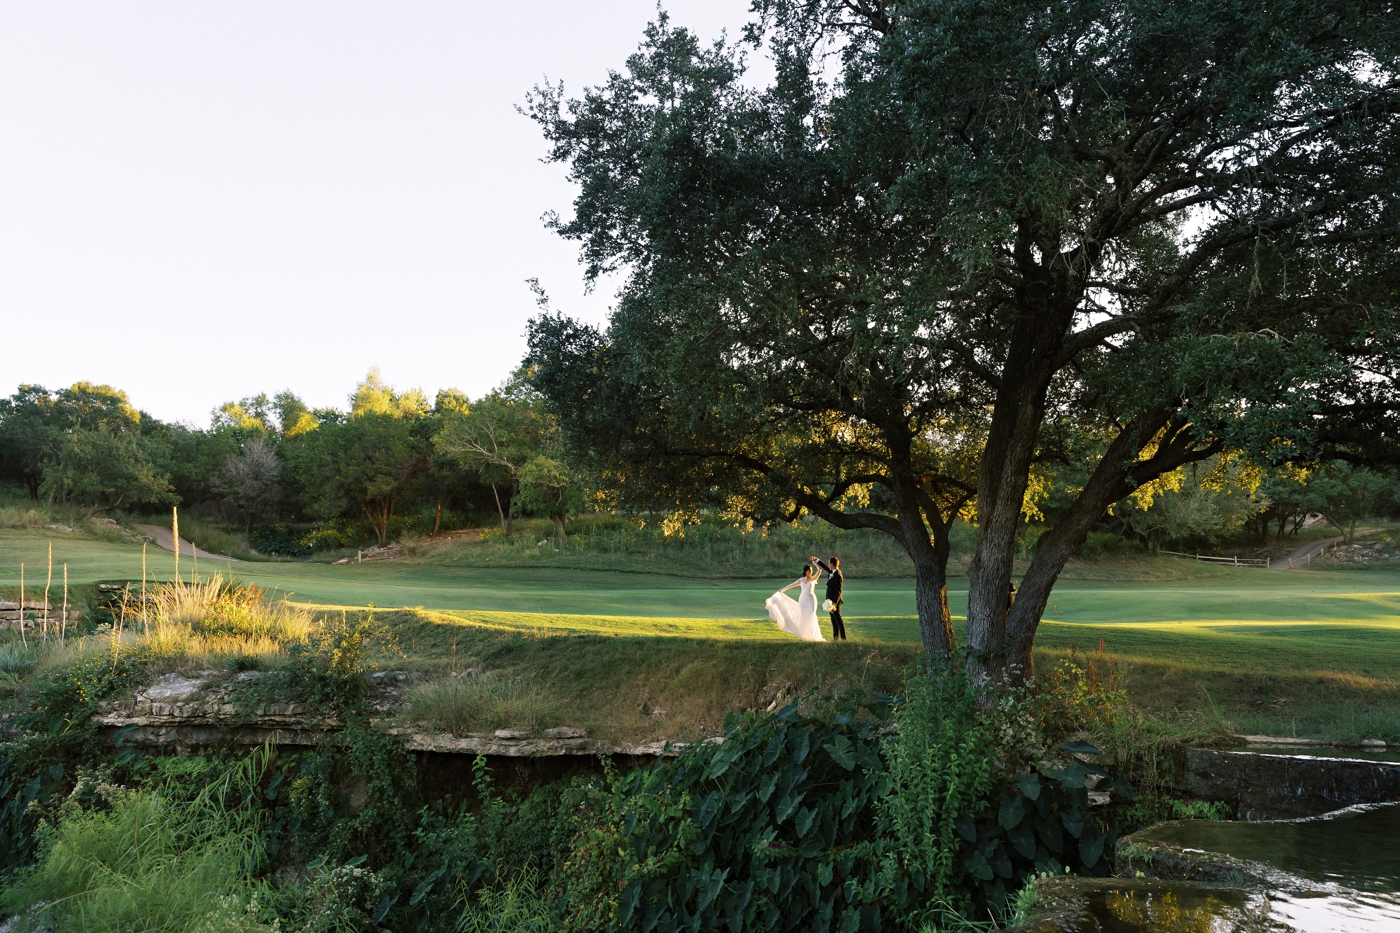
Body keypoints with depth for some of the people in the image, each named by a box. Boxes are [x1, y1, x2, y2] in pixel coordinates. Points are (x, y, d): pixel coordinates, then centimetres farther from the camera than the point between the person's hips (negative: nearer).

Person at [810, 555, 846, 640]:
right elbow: (825, 567, 24)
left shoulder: (838, 576, -22)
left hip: (835, 600, -9)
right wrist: (816, 560, 26)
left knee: (838, 618, -6)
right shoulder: (833, 571, 4)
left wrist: (834, 603, -30)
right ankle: (835, 637, 16)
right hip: (831, 599, 9)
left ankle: (843, 638, -3)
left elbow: (838, 591, -25)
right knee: (834, 619, 11)